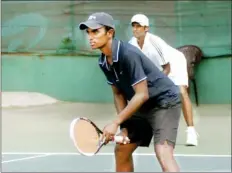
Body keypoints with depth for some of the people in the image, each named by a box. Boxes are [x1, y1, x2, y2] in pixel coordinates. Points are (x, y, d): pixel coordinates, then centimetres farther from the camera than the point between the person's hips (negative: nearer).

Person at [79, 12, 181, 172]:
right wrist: (124, 125, -3)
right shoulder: (104, 62, -3)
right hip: (142, 106, 9)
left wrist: (115, 123, -25)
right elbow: (118, 93, 9)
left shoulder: (128, 54, -28)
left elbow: (142, 95, -28)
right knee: (121, 150, 14)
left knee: (163, 153, -25)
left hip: (164, 101, -9)